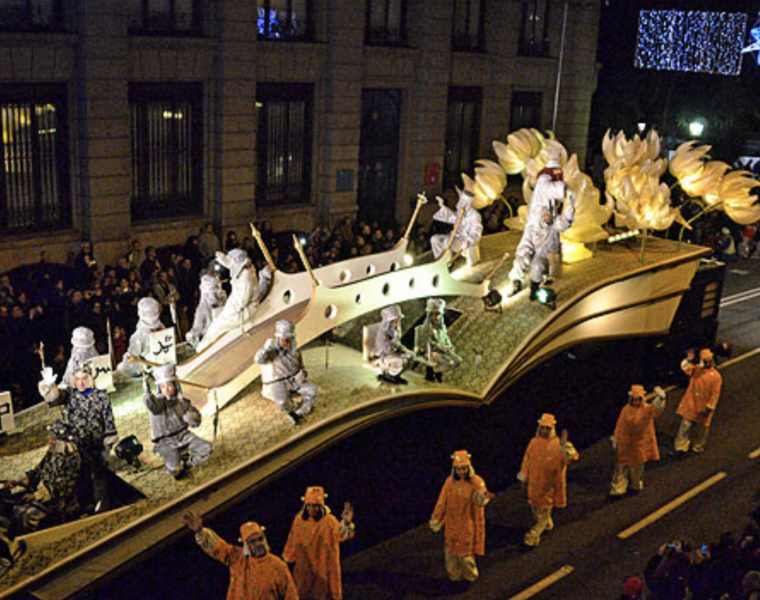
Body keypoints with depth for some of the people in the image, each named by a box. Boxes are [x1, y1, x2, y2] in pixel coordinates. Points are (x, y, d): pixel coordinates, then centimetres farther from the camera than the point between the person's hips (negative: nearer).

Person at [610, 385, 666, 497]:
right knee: (622, 466, 4)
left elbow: (656, 410, -34)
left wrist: (660, 398, -54)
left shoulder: (647, 409, -10)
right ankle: (618, 489, 13)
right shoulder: (626, 410, -2)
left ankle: (635, 486, 38)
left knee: (637, 466, 14)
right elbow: (620, 426, 5)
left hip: (640, 444, -1)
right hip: (626, 444, 1)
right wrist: (615, 440, 6)